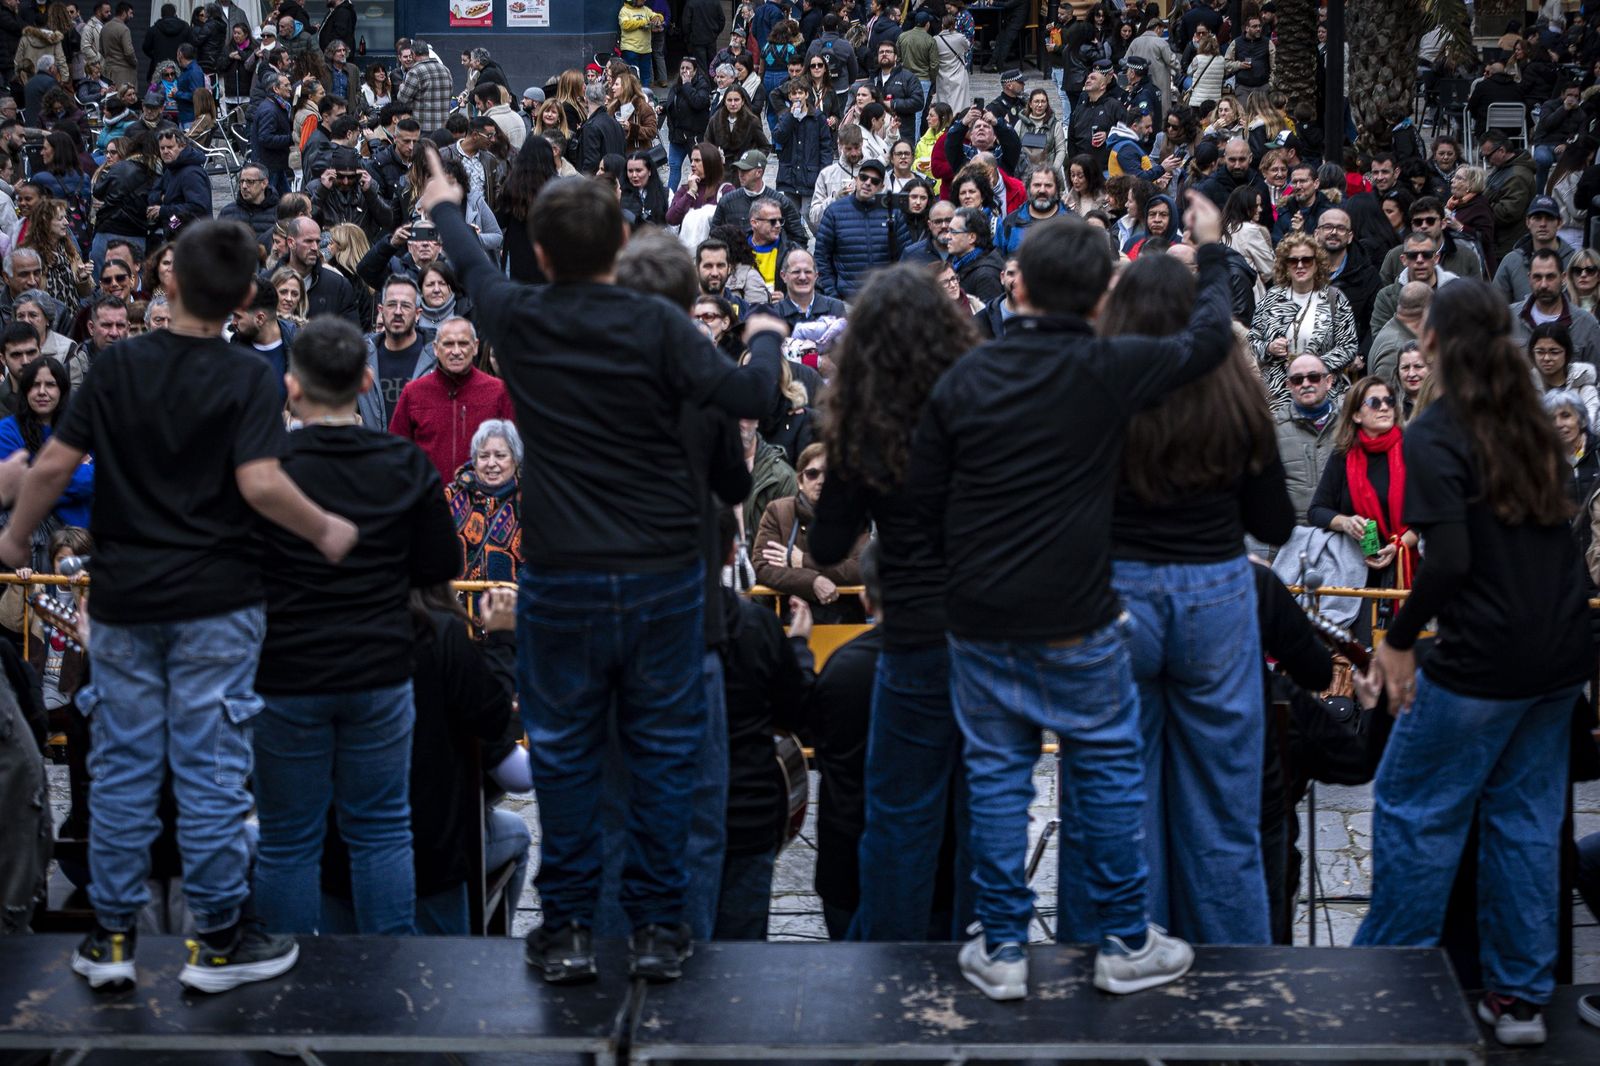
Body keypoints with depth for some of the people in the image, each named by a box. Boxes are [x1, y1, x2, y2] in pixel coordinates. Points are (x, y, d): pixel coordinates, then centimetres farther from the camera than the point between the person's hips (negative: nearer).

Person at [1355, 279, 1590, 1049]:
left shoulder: (1435, 435, -13)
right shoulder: (1535, 426, 9)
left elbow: (1451, 559, -22)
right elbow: (1564, 531, 16)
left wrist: (1398, 639, -12)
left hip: (1482, 660, -7)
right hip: (1562, 654, 7)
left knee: (1412, 810, 7)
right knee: (1526, 816, 13)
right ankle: (1520, 995, 18)